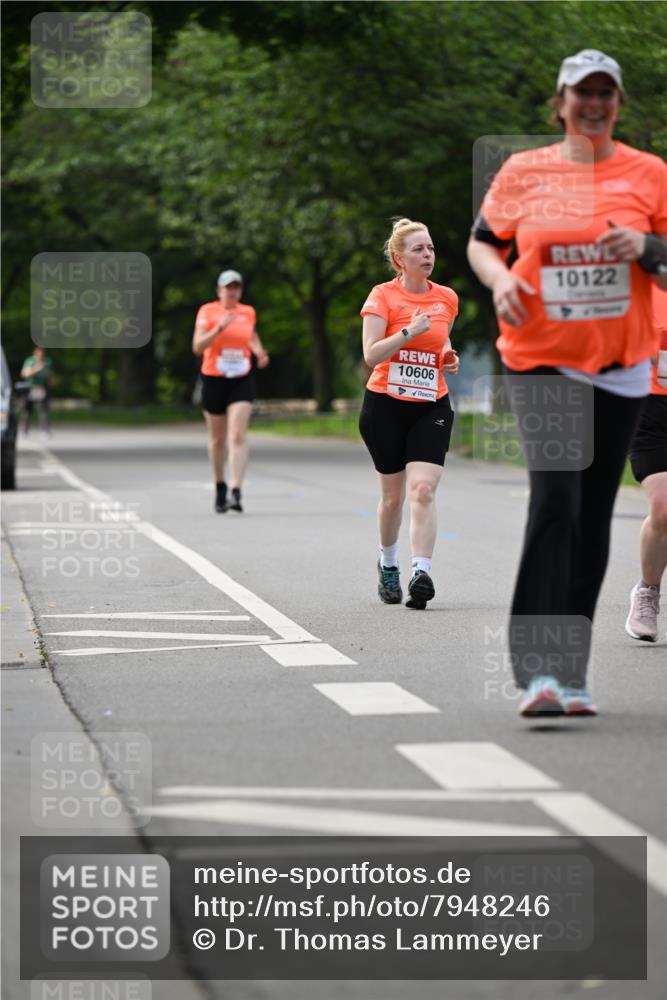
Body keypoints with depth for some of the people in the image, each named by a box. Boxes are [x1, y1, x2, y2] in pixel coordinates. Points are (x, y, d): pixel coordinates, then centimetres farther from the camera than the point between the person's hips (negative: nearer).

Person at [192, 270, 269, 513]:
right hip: (213, 381, -1)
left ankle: (236, 492, -23)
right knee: (217, 439, 10)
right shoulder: (207, 311, -4)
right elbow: (197, 347, -13)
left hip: (242, 381, 1)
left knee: (238, 435, -15)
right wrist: (219, 328, -25)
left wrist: (259, 351, 8)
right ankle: (220, 488, 31)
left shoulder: (248, 312, 6)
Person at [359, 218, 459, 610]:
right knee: (393, 495, 9)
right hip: (385, 405, -2)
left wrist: (450, 357, 5)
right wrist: (409, 332, -26)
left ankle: (422, 573, -24)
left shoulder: (447, 298, 7)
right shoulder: (383, 296, -6)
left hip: (432, 406, 2)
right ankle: (388, 564, 33)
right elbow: (371, 355, -16)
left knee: (423, 489, -16)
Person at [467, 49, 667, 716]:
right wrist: (500, 279, -7)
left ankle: (569, 675, 14)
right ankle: (539, 669, -19)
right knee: (554, 499, -18)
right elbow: (481, 242, 14)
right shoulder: (522, 172, 4)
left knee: (593, 517, 6)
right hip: (539, 359, -2)